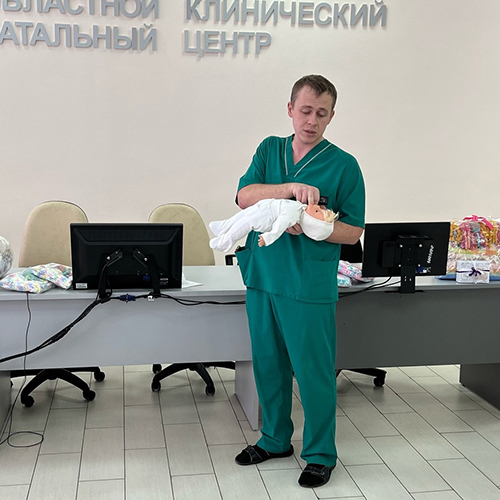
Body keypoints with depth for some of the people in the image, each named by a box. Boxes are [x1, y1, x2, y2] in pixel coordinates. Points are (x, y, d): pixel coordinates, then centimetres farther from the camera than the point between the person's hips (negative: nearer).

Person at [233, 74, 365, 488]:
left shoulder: (344, 165, -4)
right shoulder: (269, 149, 8)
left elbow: (353, 231, -3)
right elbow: (245, 196, -7)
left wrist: (310, 227, -20)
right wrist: (291, 188, -22)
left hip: (310, 287, -4)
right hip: (262, 278, 5)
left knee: (313, 371, 2)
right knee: (268, 364, 15)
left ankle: (320, 454, 21)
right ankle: (275, 439, 34)